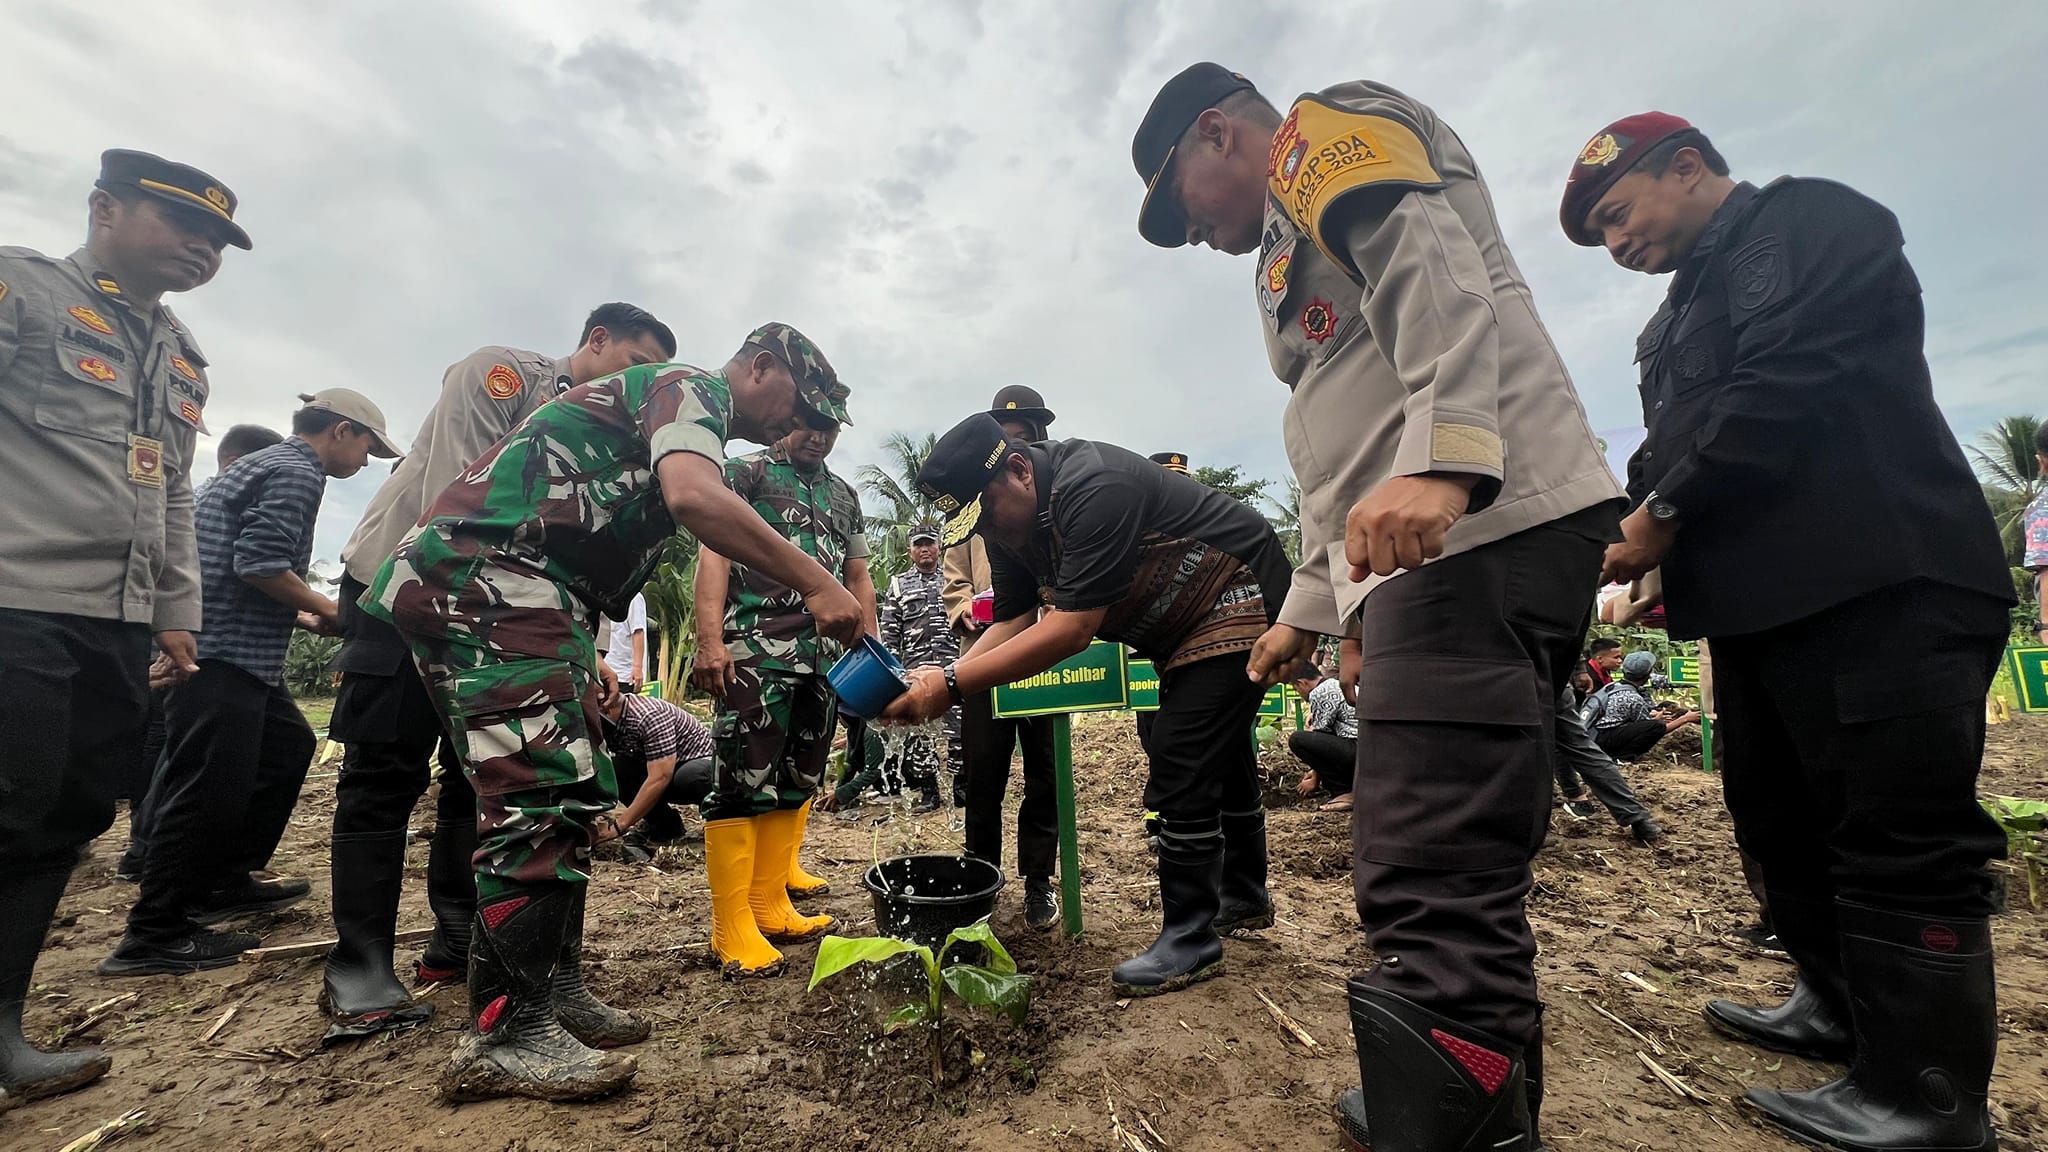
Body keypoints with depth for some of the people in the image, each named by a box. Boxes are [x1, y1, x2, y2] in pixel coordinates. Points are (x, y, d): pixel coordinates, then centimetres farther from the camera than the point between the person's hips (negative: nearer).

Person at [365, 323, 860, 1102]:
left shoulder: (661, 402, 27)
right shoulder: (692, 386, -4)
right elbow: (694, 497, -27)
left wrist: (581, 656, 24)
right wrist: (814, 583, -26)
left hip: (487, 590, 11)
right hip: (486, 574, -11)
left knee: (575, 794, 10)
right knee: (541, 796, -12)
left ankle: (556, 987, 19)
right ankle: (505, 1035, -3)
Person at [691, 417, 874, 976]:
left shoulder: (843, 494, 22)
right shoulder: (745, 471, 5)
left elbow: (858, 578, 23)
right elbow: (714, 552, -7)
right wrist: (709, 640, -19)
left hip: (823, 655, 7)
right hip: (757, 652, -6)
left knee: (798, 781, 10)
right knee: (745, 781, -6)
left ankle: (770, 907, 21)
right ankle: (732, 930, 2)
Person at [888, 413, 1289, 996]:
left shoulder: (1092, 488, -33)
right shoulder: (1010, 518, -4)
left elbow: (1073, 628, -37)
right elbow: (1013, 622, -4)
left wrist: (954, 684, -37)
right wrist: (945, 677, -20)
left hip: (1240, 601, -10)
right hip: (1182, 631, 10)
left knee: (1180, 771, -14)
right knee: (1221, 757, 20)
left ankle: (1190, 940, 3)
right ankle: (1244, 899, 39)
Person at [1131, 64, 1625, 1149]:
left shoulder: (1327, 127, 9)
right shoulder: (1300, 244, 34)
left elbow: (1439, 273, -14)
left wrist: (1441, 459, -27)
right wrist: (1311, 609, 30)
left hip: (1479, 526, -10)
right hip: (1427, 554, 10)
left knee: (1430, 888, -16)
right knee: (1460, 876, 13)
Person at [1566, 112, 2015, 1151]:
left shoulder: (1812, 221, -1)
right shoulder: (1688, 307, 25)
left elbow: (1784, 387, -16)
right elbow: (1671, 445, 19)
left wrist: (1665, 513, -14)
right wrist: (1623, 518, 1)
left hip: (1875, 587, -9)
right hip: (1759, 598, 9)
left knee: (1898, 837, -4)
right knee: (1781, 820, 15)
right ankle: (1844, 1008, 30)